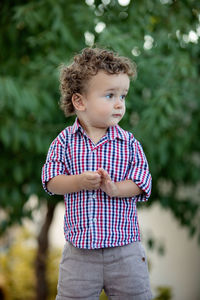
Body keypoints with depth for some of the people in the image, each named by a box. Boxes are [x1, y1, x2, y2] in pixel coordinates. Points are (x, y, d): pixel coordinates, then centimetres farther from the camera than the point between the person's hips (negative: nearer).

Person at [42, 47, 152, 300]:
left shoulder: (129, 143, 0)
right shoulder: (64, 141, -1)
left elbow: (142, 182, -4)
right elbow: (51, 181, -5)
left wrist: (115, 188, -23)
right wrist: (79, 182, -22)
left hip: (124, 249, 0)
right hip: (79, 250, 0)